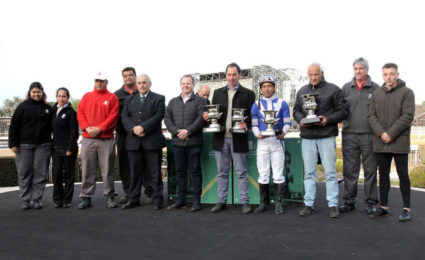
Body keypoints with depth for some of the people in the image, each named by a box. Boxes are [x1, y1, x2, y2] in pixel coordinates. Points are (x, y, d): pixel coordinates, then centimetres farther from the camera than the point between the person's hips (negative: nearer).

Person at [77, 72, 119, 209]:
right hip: (88, 138, 3)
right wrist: (86, 127, -8)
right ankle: (86, 198, 10)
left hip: (106, 139, -2)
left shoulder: (112, 97, 6)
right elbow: (80, 113, 9)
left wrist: (99, 128, -12)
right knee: (87, 169, 3)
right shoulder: (86, 96, 15)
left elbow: (113, 116, -4)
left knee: (107, 169, 1)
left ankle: (109, 196, 10)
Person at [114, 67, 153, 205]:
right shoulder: (117, 95, 11)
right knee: (124, 163, 5)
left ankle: (149, 192, 9)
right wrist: (119, 127, -4)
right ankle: (127, 192, 15)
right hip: (123, 134, 2)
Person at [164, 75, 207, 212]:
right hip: (177, 142, 4)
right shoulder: (173, 102, 16)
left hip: (194, 142, -4)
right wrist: (176, 131, -9)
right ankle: (181, 200, 18)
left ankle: (197, 200, 7)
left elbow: (201, 118, -9)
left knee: (195, 171, 1)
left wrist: (188, 131, -17)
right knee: (180, 171, 9)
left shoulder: (200, 100, 3)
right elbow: (167, 118, 7)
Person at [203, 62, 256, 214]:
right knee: (222, 172, 10)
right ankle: (221, 201, 19)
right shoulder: (218, 93, 13)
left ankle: (244, 202, 9)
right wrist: (207, 116, -9)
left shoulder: (248, 94, 3)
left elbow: (252, 115, -1)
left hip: (238, 138, -3)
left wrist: (247, 124, -21)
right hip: (220, 138, 3)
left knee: (241, 172, 2)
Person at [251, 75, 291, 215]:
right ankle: (263, 202, 14)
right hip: (262, 142, 1)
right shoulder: (256, 105, 7)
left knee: (278, 174, 1)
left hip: (277, 141, -1)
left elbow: (287, 122, 2)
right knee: (263, 174, 5)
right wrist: (258, 134, -15)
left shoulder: (282, 103, 4)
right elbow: (254, 124, 5)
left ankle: (279, 203, 9)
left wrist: (283, 132, -18)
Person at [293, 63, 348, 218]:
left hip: (327, 136, -3)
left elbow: (343, 111, 1)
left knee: (330, 171, 0)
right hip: (307, 136, 4)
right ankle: (308, 204, 14)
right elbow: (296, 110, 19)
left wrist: (328, 119, -15)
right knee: (309, 172, 7)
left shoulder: (333, 89, 2)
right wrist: (301, 119, -3)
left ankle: (333, 205, 8)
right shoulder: (302, 91, 15)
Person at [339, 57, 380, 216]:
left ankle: (371, 202, 14)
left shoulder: (376, 88, 4)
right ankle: (349, 201, 16)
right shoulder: (346, 88, 10)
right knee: (350, 170, 6)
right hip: (349, 135, 2)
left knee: (370, 170, 4)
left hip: (369, 135, -2)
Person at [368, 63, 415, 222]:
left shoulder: (407, 92, -2)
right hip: (381, 143, 4)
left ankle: (406, 209, 11)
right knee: (383, 175, 10)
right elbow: (371, 116, 5)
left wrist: (391, 134, -15)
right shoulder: (377, 94, 11)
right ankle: (383, 207, 19)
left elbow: (408, 116, -10)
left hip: (400, 143, -4)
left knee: (403, 175, 3)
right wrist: (381, 133, -10)